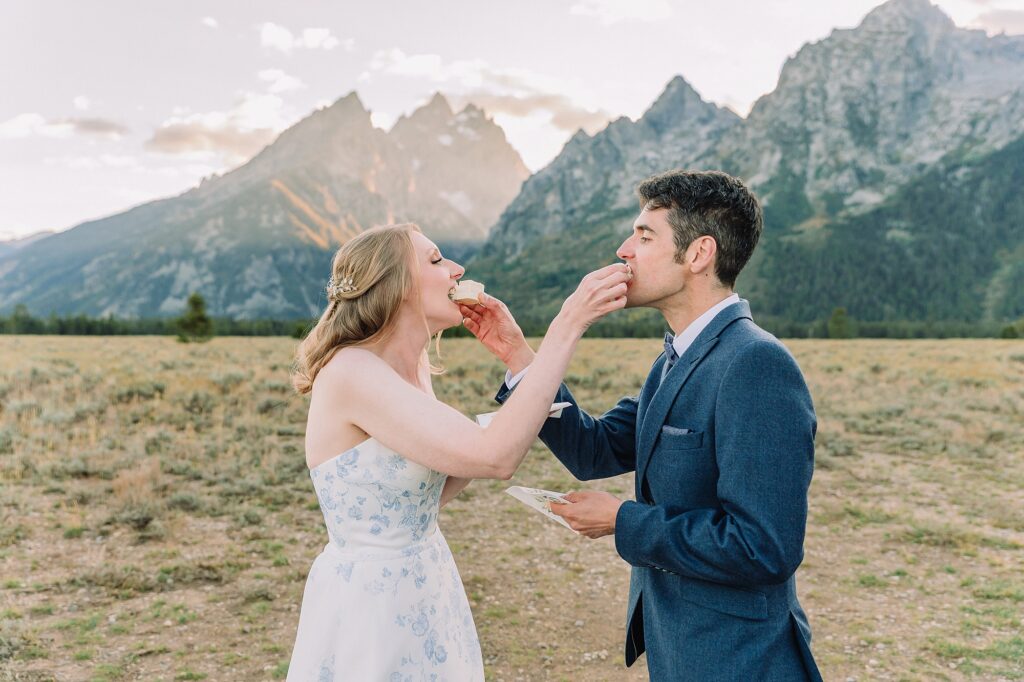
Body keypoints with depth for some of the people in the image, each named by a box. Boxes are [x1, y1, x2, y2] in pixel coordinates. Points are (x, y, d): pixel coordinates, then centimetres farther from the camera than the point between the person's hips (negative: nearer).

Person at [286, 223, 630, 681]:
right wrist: (567, 327, -30)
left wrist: (511, 426, -3)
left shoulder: (414, 369, 3)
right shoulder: (351, 372, -24)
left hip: (427, 589, 8)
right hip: (368, 602, -8)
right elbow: (495, 458, -32)